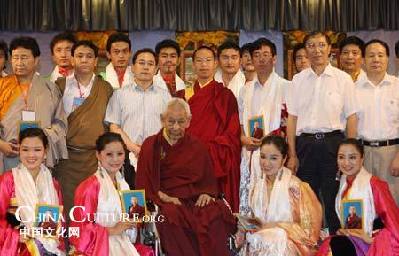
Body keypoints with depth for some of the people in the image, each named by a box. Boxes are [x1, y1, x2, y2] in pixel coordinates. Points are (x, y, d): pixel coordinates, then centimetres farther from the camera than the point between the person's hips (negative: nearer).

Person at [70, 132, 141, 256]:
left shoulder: (123, 185, 11)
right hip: (99, 246, -7)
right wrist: (112, 230, -12)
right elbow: (82, 226, -11)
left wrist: (131, 222, 7)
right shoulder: (90, 186, -11)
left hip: (122, 243, 7)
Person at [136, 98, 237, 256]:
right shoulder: (151, 146, 13)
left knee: (217, 213, -31)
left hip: (196, 199, 2)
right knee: (171, 216, -37)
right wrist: (164, 197, -10)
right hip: (166, 201, -2)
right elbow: (144, 183, 7)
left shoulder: (197, 146, 19)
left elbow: (209, 180, 20)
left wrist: (206, 193, -3)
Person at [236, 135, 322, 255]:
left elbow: (305, 227, -7)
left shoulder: (294, 186, -7)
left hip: (287, 241, -4)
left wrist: (268, 226, -13)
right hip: (259, 235, 4)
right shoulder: (257, 184, 9)